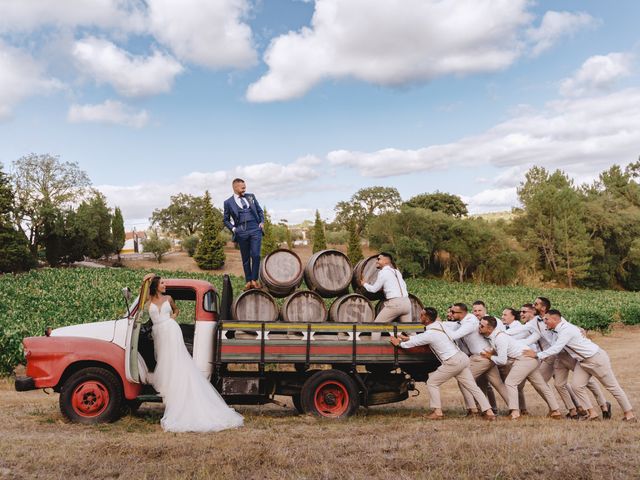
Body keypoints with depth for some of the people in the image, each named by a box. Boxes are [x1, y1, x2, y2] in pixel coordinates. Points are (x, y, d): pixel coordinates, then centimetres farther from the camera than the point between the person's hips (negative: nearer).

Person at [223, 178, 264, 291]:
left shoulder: (251, 196, 14)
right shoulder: (228, 202, 6)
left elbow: (260, 211, 20)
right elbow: (226, 219, 12)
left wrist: (262, 222, 5)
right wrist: (233, 228, -3)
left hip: (255, 229, 1)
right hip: (241, 233, -1)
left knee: (256, 255, -8)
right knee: (245, 258, 5)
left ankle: (254, 280, 4)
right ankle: (248, 281, 14)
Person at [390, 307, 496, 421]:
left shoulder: (430, 334, -13)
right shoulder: (439, 325, 11)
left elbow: (412, 343, -1)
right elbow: (421, 337, 26)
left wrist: (399, 343, 16)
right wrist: (407, 338, 26)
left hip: (452, 362, -9)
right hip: (462, 358, 9)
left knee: (432, 383, 4)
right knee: (473, 386, 8)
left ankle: (437, 412, 3)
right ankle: (489, 412, 4)